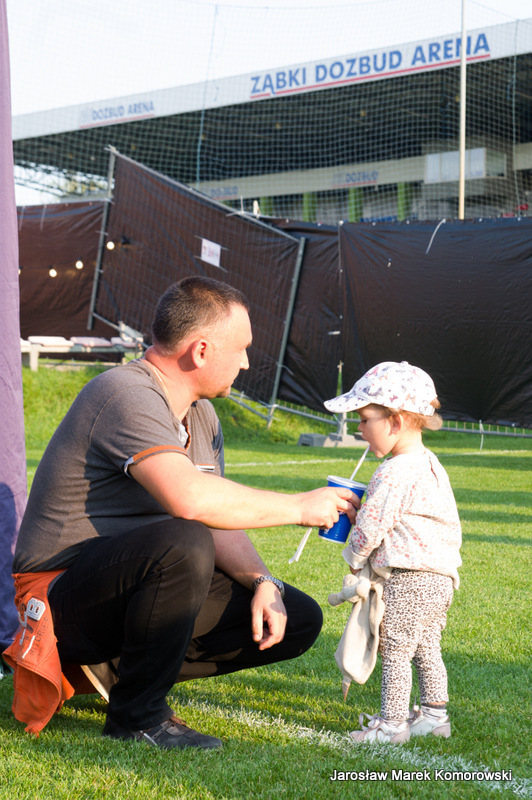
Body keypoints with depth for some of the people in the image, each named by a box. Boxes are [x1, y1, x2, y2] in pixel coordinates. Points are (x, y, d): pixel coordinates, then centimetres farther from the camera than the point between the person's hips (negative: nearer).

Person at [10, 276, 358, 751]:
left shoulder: (201, 415, 11)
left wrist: (263, 582, -9)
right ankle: (137, 716, -17)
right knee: (183, 542, -38)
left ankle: (118, 669, 5)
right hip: (63, 600, -9)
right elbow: (190, 498, -35)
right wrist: (299, 507, -24)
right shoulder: (128, 393, -20)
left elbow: (220, 522, 10)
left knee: (299, 620, 2)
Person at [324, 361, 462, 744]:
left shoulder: (396, 473, -20)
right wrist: (359, 507, 18)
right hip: (439, 577, 10)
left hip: (411, 578, -10)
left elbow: (371, 526, -15)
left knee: (395, 650, -2)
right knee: (426, 648, 18)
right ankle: (434, 714, 27)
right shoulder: (428, 464, 13)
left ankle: (391, 723, 3)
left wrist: (354, 558, 3)